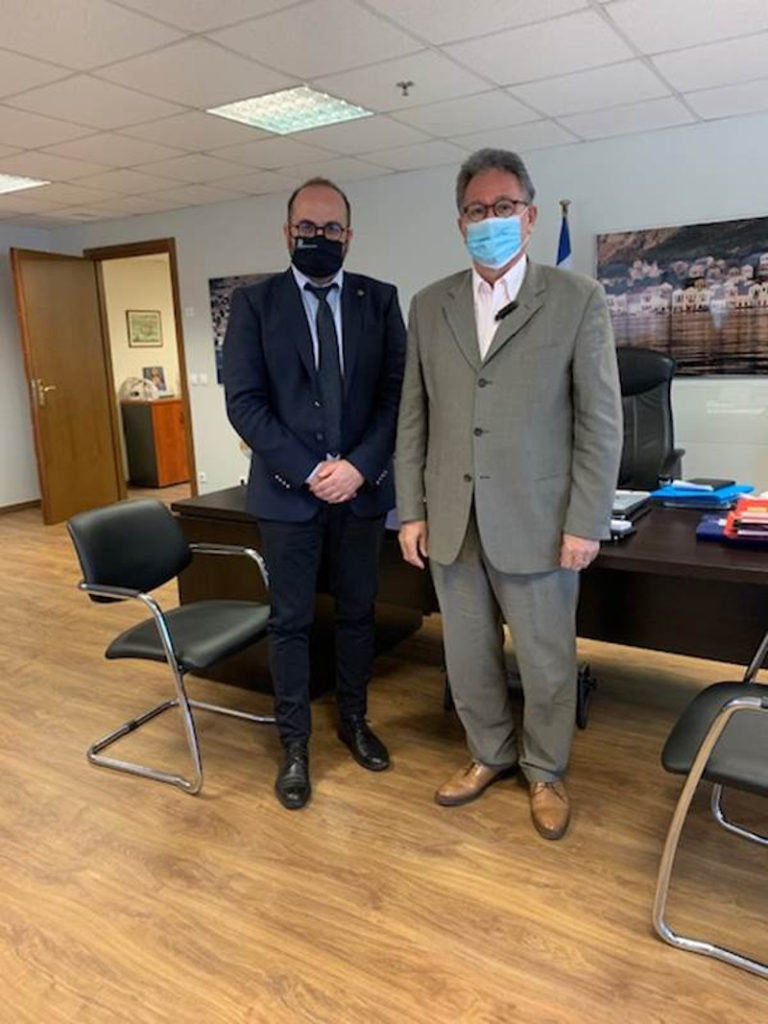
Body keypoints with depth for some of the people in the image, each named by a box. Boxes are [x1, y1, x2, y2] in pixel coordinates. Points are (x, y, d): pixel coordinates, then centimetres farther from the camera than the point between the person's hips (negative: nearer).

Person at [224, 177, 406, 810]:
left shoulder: (380, 300, 4)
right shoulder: (254, 303, 0)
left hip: (363, 487, 2)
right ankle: (294, 746, 23)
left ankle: (354, 720, 34)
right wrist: (308, 471, -14)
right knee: (290, 622, 7)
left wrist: (359, 465, -13)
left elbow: (398, 390, -1)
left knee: (358, 612, 14)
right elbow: (243, 402, -6)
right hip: (287, 491, -1)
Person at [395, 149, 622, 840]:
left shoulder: (578, 299, -2)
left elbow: (601, 421, -4)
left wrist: (585, 523, -8)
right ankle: (491, 755, 40)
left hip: (538, 523, -3)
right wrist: (411, 511, 4)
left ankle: (545, 770, 36)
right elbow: (414, 418, 8)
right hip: (452, 523, 3)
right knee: (469, 659, 16)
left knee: (547, 663, 11)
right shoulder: (429, 306, 8)